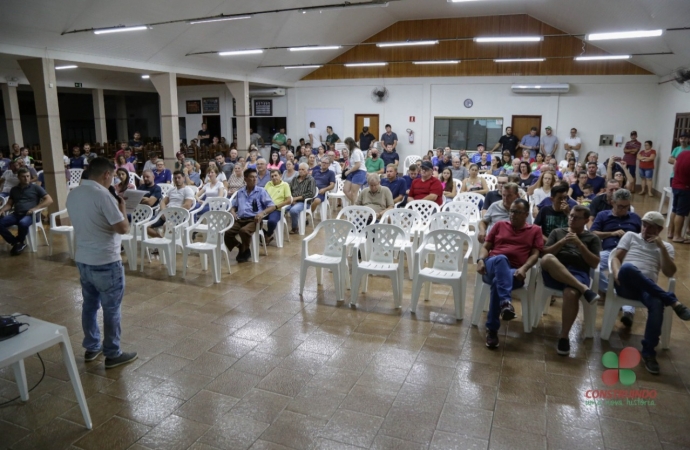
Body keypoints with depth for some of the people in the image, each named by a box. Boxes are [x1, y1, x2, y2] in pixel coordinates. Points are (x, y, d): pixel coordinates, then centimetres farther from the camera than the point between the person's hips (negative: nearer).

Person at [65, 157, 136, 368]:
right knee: (111, 309, 4)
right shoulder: (103, 195, -20)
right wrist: (122, 207, -4)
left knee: (90, 304, 19)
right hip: (106, 262, -8)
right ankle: (113, 354, 14)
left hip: (82, 259, 8)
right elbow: (122, 228, -21)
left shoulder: (73, 194, 6)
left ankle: (91, 347, 32)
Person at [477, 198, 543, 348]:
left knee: (498, 281, -37)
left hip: (514, 272, -1)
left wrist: (523, 269, -12)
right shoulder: (499, 225, 25)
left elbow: (535, 254, 9)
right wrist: (480, 260, -5)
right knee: (501, 259, -38)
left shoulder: (535, 230, 21)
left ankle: (492, 329, -33)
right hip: (492, 267, 1)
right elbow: (485, 247, 18)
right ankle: (505, 302, -52)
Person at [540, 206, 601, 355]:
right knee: (547, 258, -36)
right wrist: (562, 242, -3)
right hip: (554, 274, 1)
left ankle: (564, 336, -22)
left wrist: (579, 244, -3)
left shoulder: (592, 238, 21)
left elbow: (594, 263, 8)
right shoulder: (557, 232, 24)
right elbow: (545, 253, 11)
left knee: (571, 293, -37)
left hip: (578, 274, -1)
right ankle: (583, 288, -36)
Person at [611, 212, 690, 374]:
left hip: (647, 288, 1)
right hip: (626, 285, -1)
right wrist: (617, 273, -13)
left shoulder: (666, 246, 21)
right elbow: (616, 258, 10)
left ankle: (648, 352, -26)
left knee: (657, 304, -37)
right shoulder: (630, 236, 21)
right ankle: (672, 301, -33)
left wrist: (661, 247, -2)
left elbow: (670, 273, 7)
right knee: (627, 268, -39)